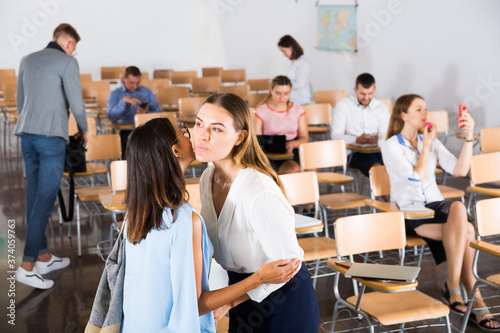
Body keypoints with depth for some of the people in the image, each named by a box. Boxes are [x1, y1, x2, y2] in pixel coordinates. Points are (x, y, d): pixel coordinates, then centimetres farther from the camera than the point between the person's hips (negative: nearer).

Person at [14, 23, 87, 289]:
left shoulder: (27, 60, 16)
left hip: (27, 135, 7)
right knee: (45, 200, -5)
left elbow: (20, 102, 19)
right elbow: (76, 104, -8)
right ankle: (27, 266, -6)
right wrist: (83, 130, 9)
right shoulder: (67, 62, -5)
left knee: (34, 197, 11)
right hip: (52, 136, -7)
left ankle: (44, 257, 20)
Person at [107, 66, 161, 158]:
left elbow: (159, 112, 12)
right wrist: (124, 101, -16)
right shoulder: (115, 94, 12)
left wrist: (146, 113, -9)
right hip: (126, 130, -2)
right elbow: (112, 117, -5)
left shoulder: (147, 91, 21)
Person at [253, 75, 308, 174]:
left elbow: (304, 137, 10)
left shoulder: (298, 110, 14)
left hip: (293, 150, 3)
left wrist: (292, 144, -13)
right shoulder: (261, 111, 5)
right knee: (293, 168, -33)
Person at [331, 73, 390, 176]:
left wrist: (378, 141, -19)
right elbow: (336, 135, 0)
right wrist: (357, 139, -19)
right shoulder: (343, 105, 9)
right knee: (377, 167, -36)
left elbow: (386, 138, 8)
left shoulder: (382, 108, 17)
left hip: (377, 151, 3)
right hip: (353, 152, -3)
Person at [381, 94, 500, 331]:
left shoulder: (431, 141, 12)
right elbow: (417, 178, -14)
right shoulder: (391, 146, -3)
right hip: (408, 212, -5)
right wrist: (426, 146, -5)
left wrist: (468, 138, -9)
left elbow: (460, 171, 0)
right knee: (466, 232, -26)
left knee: (458, 207, -31)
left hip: (435, 205, 5)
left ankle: (452, 287, -24)